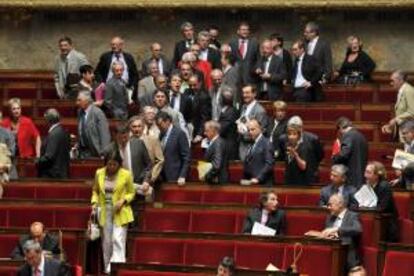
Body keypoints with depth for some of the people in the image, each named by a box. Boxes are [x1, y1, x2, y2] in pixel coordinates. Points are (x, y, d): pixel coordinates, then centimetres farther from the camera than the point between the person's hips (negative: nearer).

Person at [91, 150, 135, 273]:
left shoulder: (126, 174, -6)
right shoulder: (99, 173, 3)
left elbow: (131, 193, 4)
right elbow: (95, 191, 16)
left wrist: (123, 201, -14)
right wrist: (94, 202, -2)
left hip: (120, 214, -3)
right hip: (104, 213, 3)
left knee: (118, 241, -13)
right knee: (106, 243, 8)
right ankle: (107, 270, 19)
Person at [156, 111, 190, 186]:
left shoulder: (179, 133, -8)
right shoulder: (162, 134, 13)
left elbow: (186, 157, -9)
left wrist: (182, 176, -15)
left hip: (174, 178, -6)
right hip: (163, 178, 6)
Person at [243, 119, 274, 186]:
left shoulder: (266, 144, -6)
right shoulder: (251, 145, 18)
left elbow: (269, 164, -14)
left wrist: (258, 178, -19)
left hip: (262, 184, -7)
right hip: (249, 184, 7)